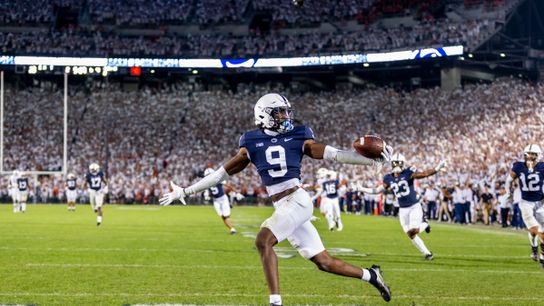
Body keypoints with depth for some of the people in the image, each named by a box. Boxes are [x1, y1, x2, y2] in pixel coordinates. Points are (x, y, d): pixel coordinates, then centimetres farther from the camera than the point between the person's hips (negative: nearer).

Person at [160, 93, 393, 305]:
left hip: (297, 200, -4)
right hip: (283, 207, 4)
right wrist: (185, 191, 14)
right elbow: (222, 172, 15)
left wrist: (375, 160, -10)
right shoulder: (252, 143, 11)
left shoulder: (298, 137, 4)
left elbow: (334, 154, -1)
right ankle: (370, 275, 27)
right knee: (323, 262, 6)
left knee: (263, 241, -23)